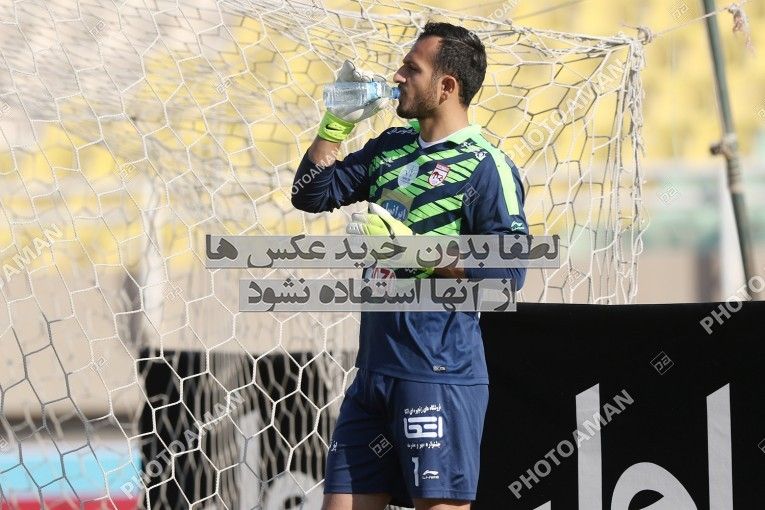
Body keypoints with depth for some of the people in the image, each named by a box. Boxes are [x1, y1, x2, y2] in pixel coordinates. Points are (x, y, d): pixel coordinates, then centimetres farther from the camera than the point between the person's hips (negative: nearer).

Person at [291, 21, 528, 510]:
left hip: (439, 373, -8)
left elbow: (509, 270, -16)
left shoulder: (486, 166, -8)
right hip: (375, 368, 8)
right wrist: (338, 121, 8)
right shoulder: (392, 148, 15)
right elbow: (312, 194, 19)